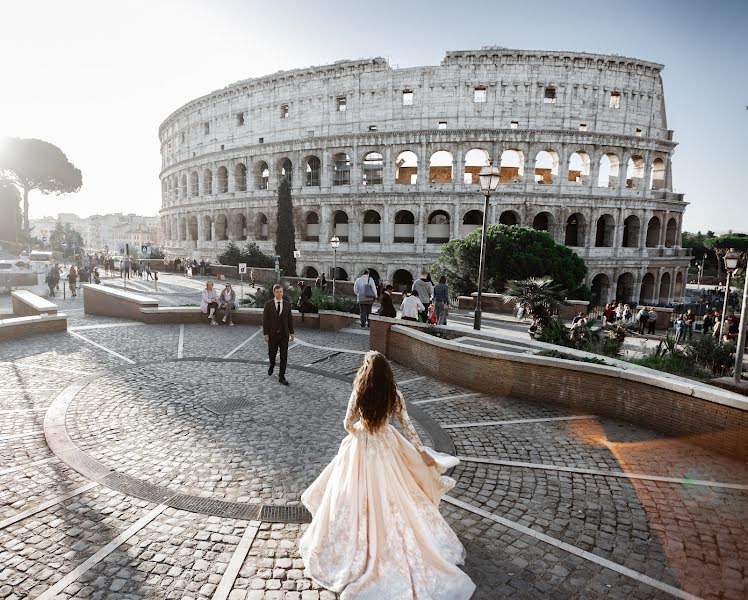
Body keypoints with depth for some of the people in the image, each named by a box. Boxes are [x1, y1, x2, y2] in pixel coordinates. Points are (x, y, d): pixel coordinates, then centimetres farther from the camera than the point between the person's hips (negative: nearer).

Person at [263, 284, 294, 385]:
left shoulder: (287, 304, 2)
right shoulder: (268, 304, -4)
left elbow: (290, 319, 6)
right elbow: (265, 319, -4)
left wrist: (291, 332, 4)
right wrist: (265, 333, -8)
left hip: (284, 334, 1)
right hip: (272, 334, -1)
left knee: (284, 356, -1)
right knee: (272, 353, 13)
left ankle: (281, 377, 8)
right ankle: (272, 365, 46)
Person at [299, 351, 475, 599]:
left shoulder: (358, 394, -23)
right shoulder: (394, 394, -15)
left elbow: (348, 425, -13)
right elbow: (407, 426, -10)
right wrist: (423, 452, 0)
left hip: (361, 448, -2)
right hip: (386, 446, 3)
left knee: (362, 495, 16)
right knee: (387, 495, 23)